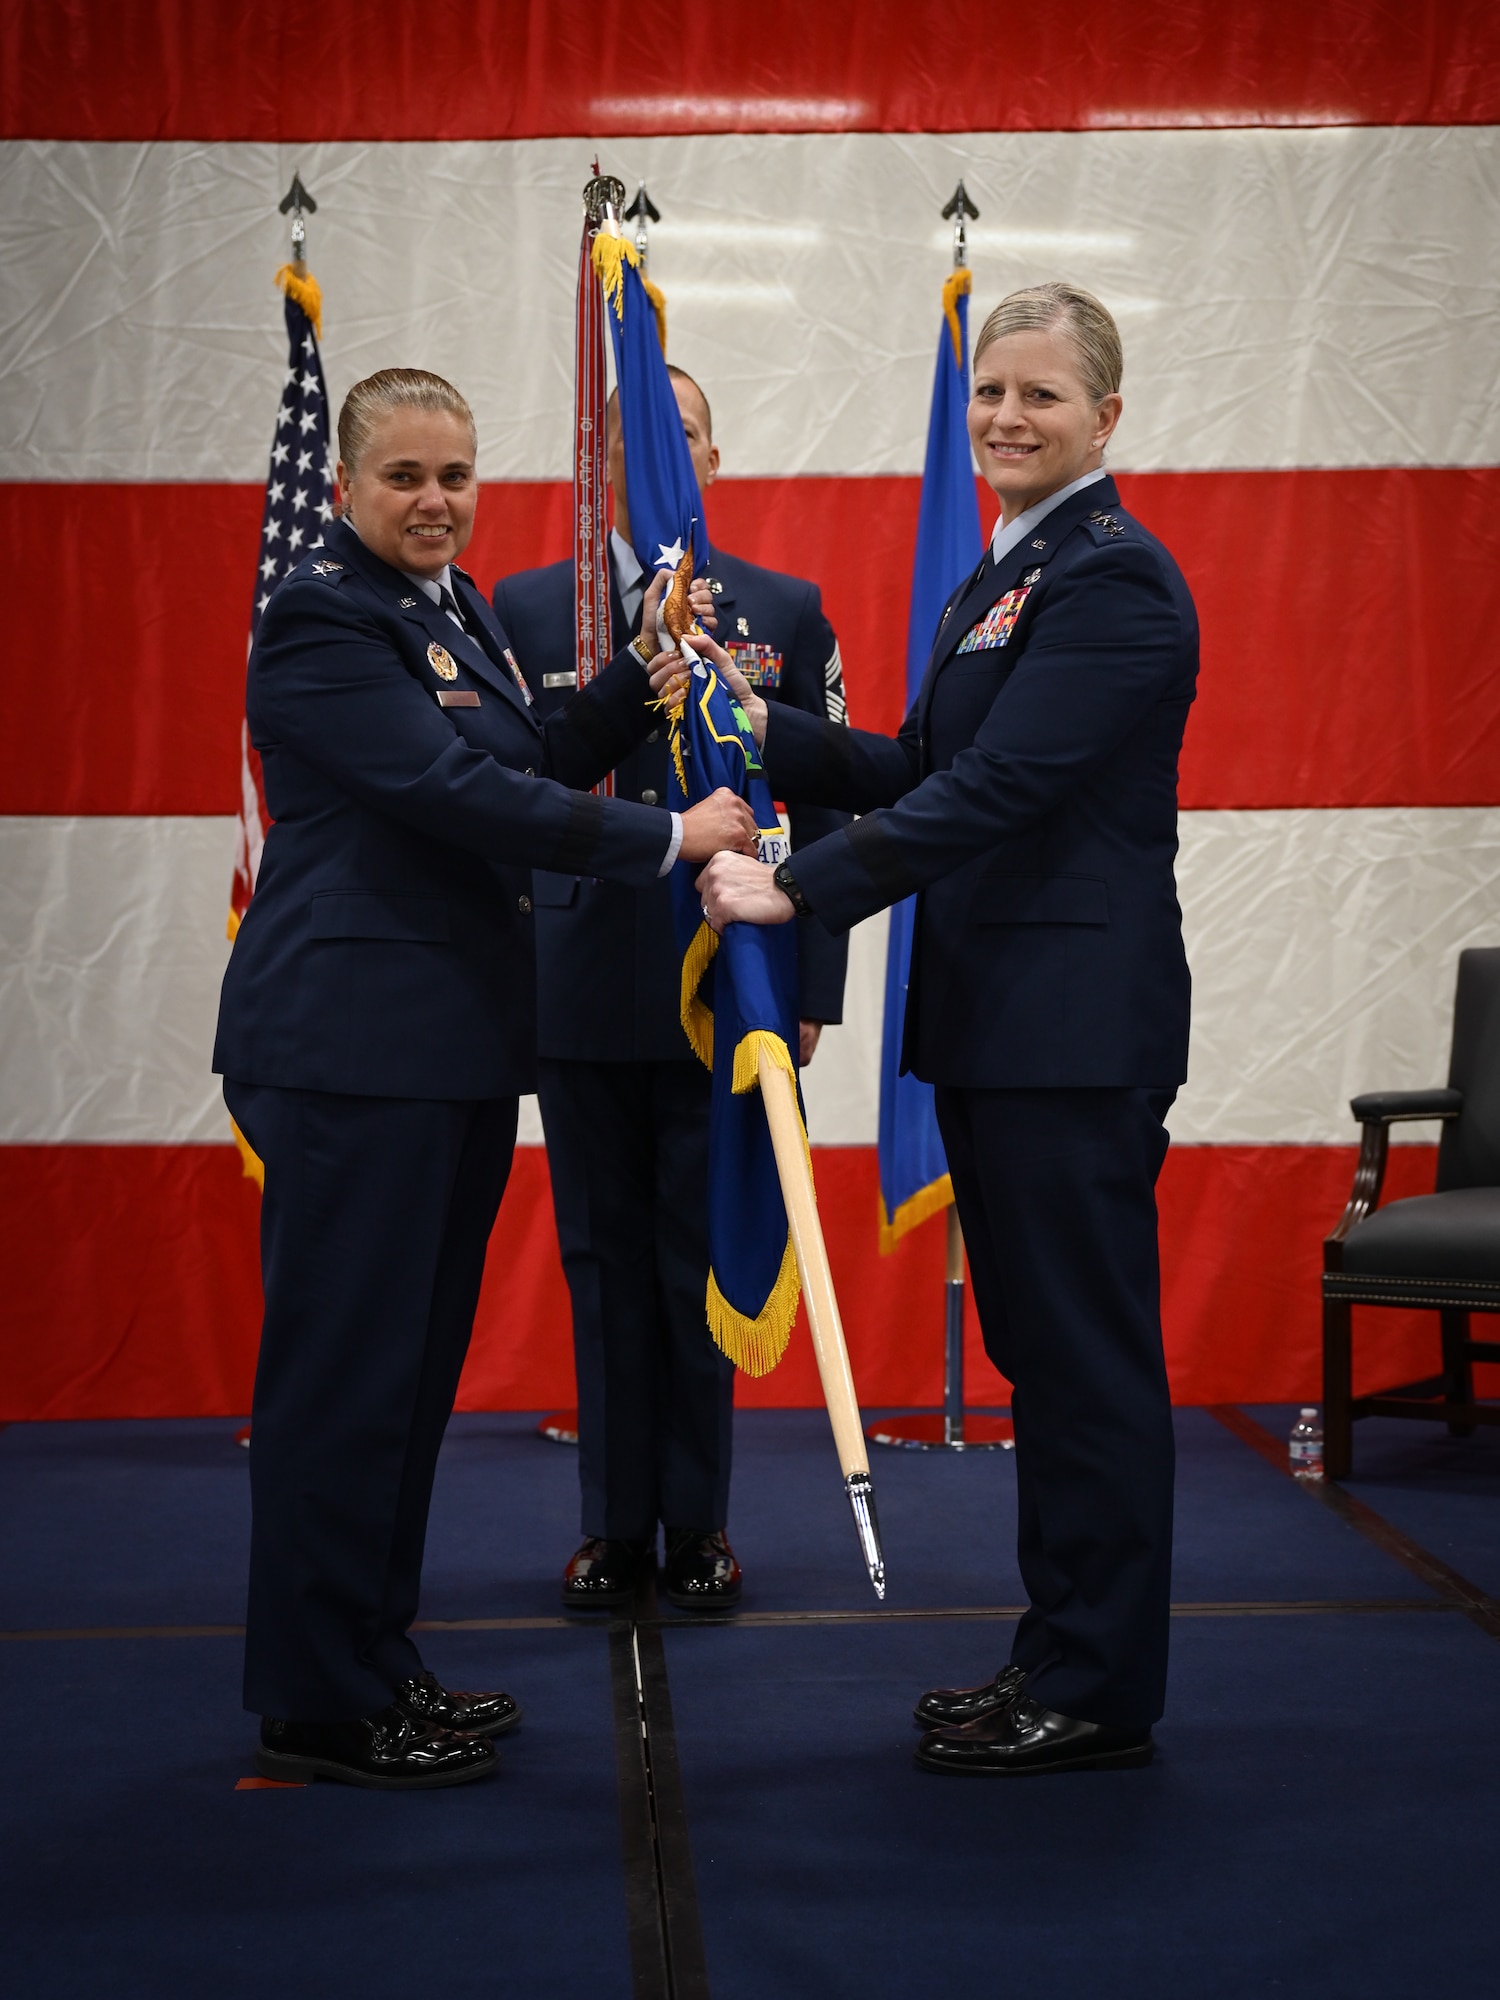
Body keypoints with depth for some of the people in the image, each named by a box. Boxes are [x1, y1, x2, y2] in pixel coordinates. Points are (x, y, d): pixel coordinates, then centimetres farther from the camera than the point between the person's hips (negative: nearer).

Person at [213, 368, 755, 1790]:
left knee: (415, 1361, 14)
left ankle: (372, 1665, 25)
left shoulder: (456, 607, 18)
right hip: (354, 1043, -9)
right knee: (345, 1366, -3)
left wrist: (646, 678, 5)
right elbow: (456, 794, -19)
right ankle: (313, 1707, 7)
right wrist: (668, 838, -15)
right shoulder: (325, 615, -11)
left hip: (458, 1036, 10)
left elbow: (531, 769, 16)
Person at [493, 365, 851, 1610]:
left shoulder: (786, 612, 7)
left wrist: (813, 984, -1)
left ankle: (699, 1523, 15)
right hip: (579, 992, 1)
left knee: (704, 1260, 4)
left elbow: (823, 808, 5)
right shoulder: (524, 609, 8)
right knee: (604, 1258, 7)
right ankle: (615, 1521, 18)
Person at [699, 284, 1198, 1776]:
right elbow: (921, 771, 18)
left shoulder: (1113, 576, -13)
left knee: (1086, 1350, -2)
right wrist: (763, 731, 5)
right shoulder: (1000, 577, 19)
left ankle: (1099, 1693, 9)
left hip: (1076, 1029, -10)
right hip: (995, 1025, 10)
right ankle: (1060, 1654, 27)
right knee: (1037, 1349, 15)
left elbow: (996, 786, -21)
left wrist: (801, 891, -22)